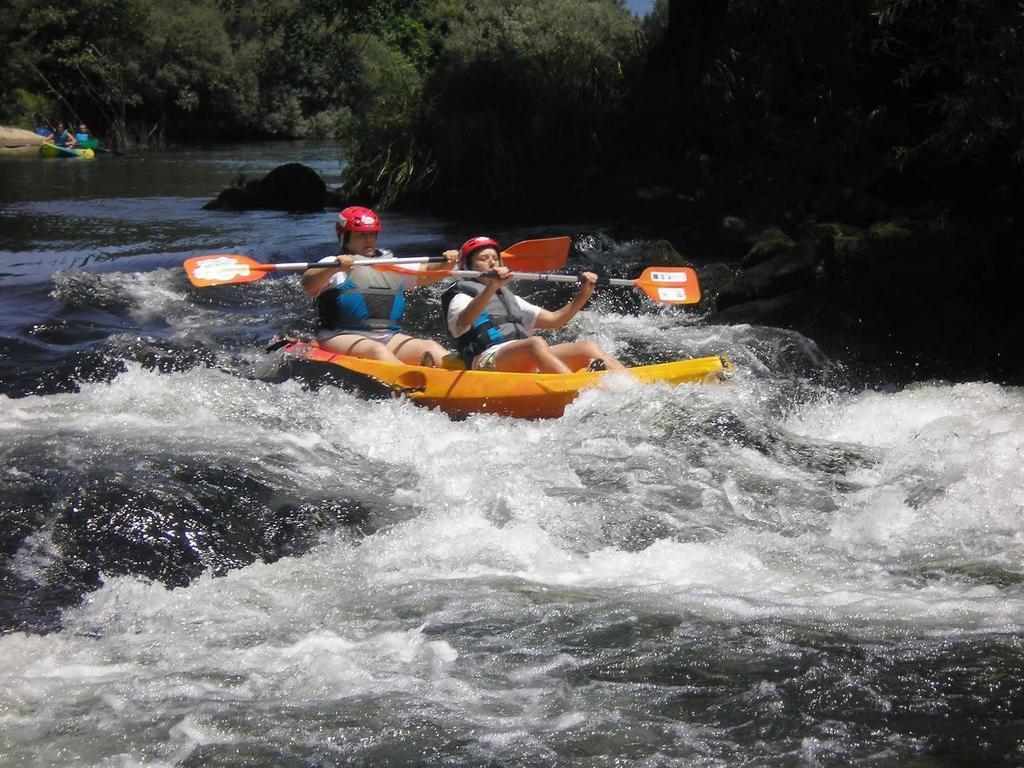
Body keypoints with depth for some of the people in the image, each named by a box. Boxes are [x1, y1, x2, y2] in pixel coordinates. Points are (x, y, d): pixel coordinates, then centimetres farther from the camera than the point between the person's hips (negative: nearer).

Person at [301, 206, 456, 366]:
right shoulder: (333, 264, 7)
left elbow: (425, 276, 13)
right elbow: (308, 285, -12)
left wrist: (445, 265, -8)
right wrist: (334, 268, -30)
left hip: (389, 337, 5)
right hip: (343, 336, -5)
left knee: (431, 347, -20)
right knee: (378, 351, -36)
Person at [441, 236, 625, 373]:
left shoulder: (508, 298, 34)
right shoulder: (462, 297, 11)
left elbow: (554, 320, 26)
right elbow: (464, 321, -15)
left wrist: (583, 295, 11)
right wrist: (491, 288, -31)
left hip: (531, 364, 7)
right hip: (488, 361, -7)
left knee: (589, 347, -13)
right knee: (536, 343, -36)